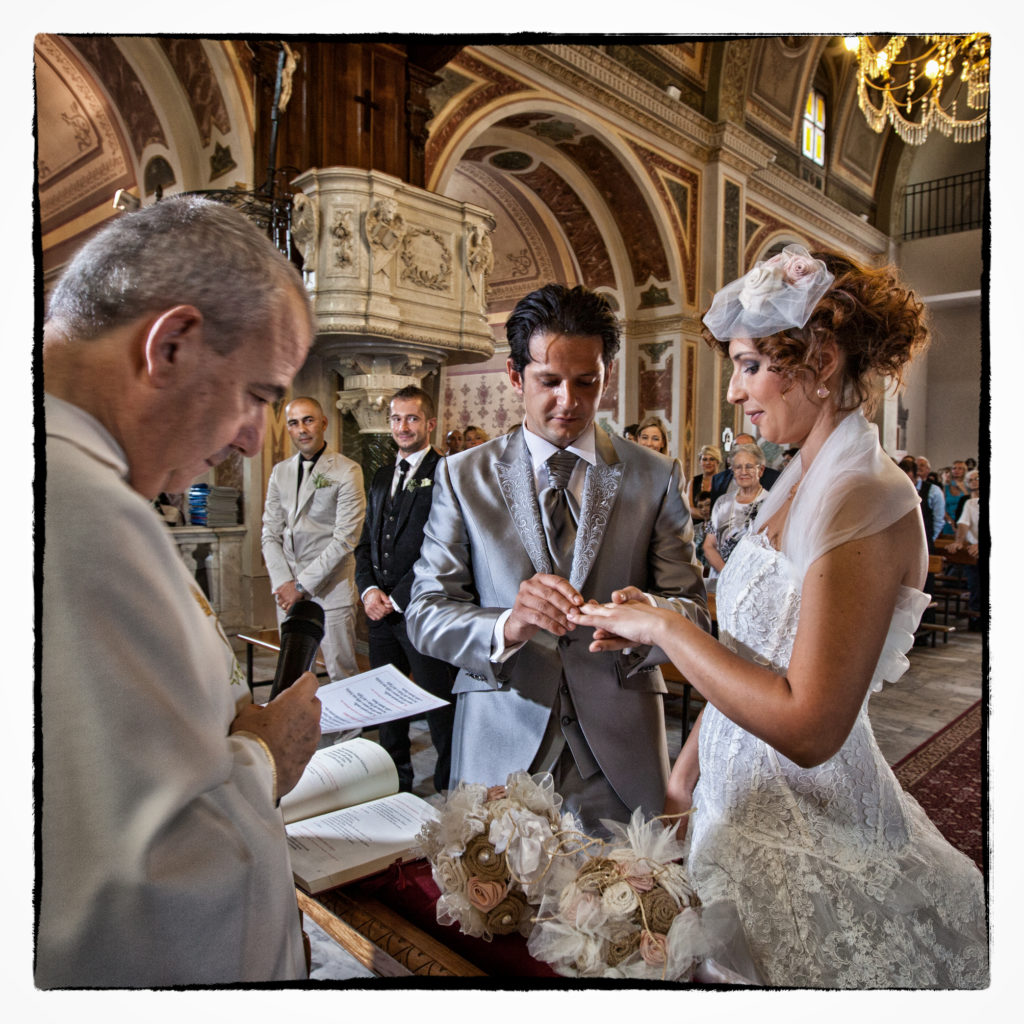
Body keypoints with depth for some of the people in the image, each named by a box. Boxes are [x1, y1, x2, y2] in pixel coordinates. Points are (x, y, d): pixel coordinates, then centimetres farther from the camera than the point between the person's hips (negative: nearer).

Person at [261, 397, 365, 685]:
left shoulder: (347, 471, -5)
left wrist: (302, 586, -11)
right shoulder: (280, 472, 12)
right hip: (289, 594, 5)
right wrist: (284, 583, -4)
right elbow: (270, 534, 10)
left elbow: (345, 539, -11)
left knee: (342, 675, 0)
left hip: (331, 590, -4)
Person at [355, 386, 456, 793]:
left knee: (439, 706, 2)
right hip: (381, 608, 8)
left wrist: (397, 599, -14)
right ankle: (396, 785, 34)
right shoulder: (382, 476, 16)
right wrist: (368, 588, -1)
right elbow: (367, 540, 17)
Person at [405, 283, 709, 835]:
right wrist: (506, 626, -25)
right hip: (500, 742, 0)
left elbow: (693, 609, 0)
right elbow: (425, 613, -4)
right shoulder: (462, 475, 0)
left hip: (619, 749, 1)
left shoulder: (657, 477, 2)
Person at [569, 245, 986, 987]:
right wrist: (688, 773, 10)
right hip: (740, 795, 8)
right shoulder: (799, 484, 3)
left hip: (809, 826, -7)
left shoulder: (868, 501, -24)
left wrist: (662, 627, -20)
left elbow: (808, 726, -27)